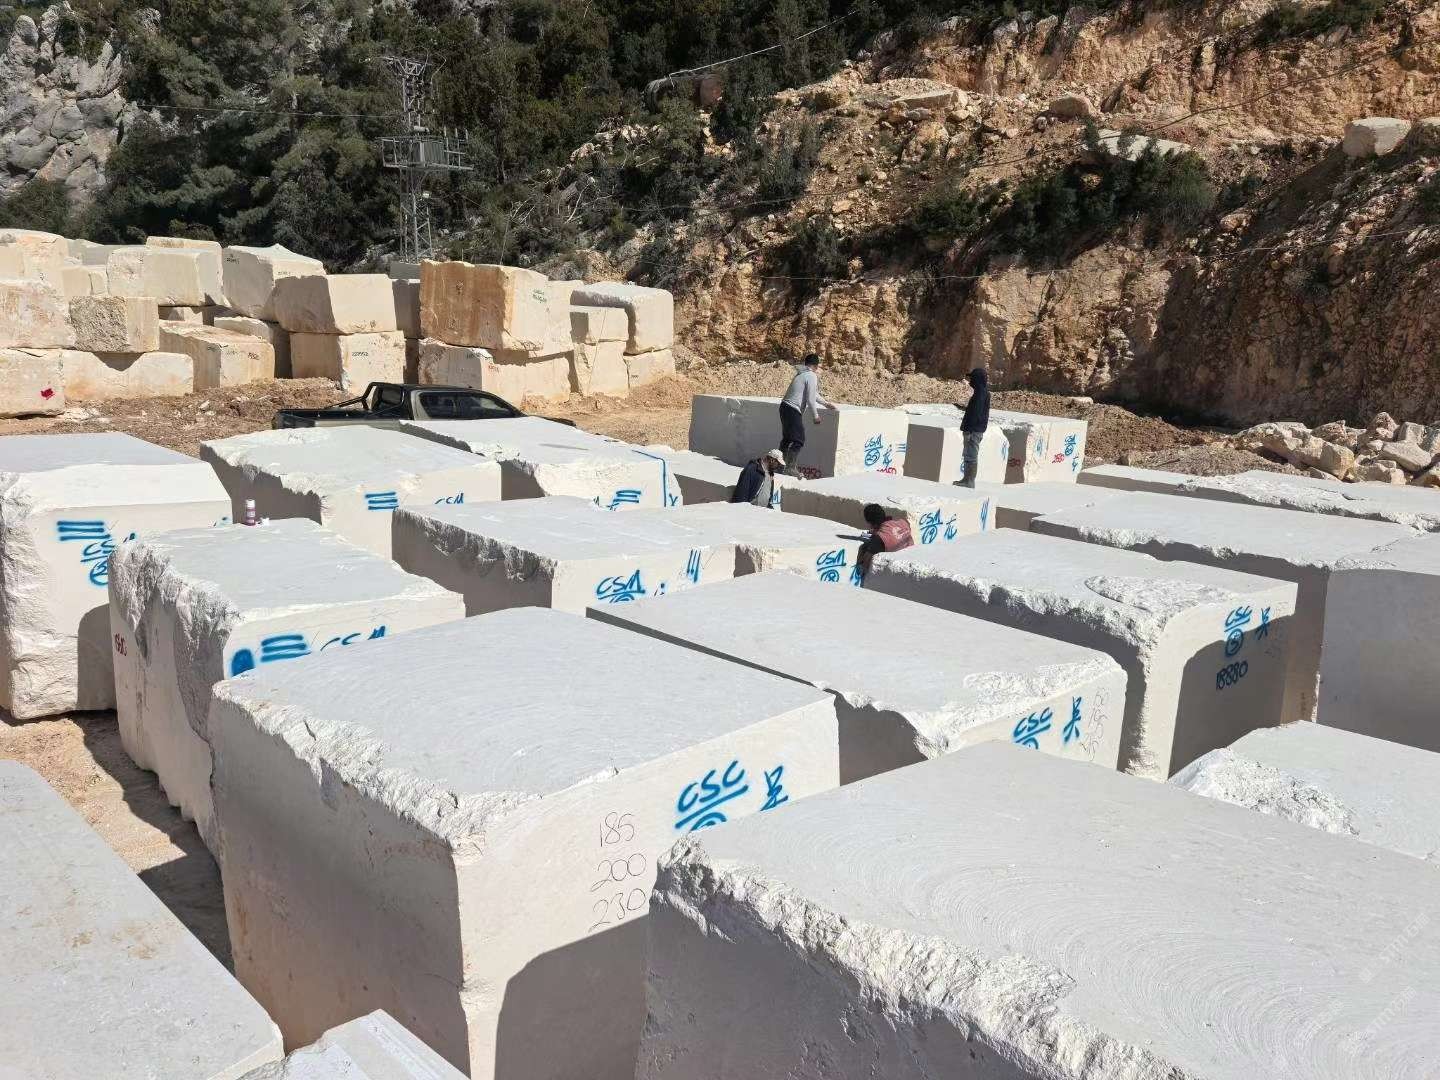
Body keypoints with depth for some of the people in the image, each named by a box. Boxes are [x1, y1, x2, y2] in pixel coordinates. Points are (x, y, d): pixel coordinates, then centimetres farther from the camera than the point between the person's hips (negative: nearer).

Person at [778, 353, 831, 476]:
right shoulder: (812, 376, -11)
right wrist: (815, 415, -3)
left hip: (785, 407, 10)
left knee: (786, 438, 18)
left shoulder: (801, 374, 19)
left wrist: (825, 403, 39)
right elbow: (810, 399, -14)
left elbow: (812, 393, 32)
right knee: (798, 440, -7)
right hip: (793, 410, -10)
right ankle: (790, 468, -10)